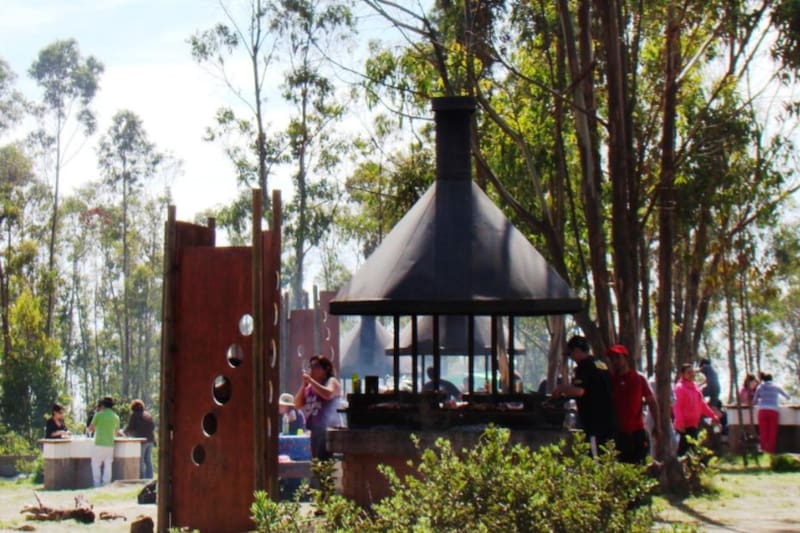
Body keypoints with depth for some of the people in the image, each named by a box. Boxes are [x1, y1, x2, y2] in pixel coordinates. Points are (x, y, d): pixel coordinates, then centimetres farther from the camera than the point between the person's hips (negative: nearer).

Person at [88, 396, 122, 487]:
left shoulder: (99, 415, -4)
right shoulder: (116, 417, 7)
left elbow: (90, 428, 4)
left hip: (99, 444, -3)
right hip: (110, 445, 3)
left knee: (96, 465, 5)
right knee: (107, 466, 8)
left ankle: (97, 485, 0)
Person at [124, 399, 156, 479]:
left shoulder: (134, 415, -6)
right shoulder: (148, 415, 13)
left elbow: (130, 428, -8)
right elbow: (153, 427, 16)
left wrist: (124, 432, 11)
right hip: (150, 440, 6)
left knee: (140, 461, -3)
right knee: (148, 461, 11)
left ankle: (141, 479, -6)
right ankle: (149, 479, 10)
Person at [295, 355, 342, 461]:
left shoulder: (332, 381, -1)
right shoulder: (309, 386, 17)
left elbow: (328, 394, -22)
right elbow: (298, 404, 13)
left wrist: (310, 380, -15)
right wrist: (304, 385, 4)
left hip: (328, 429, -7)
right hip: (315, 430, 7)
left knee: (324, 461, -17)